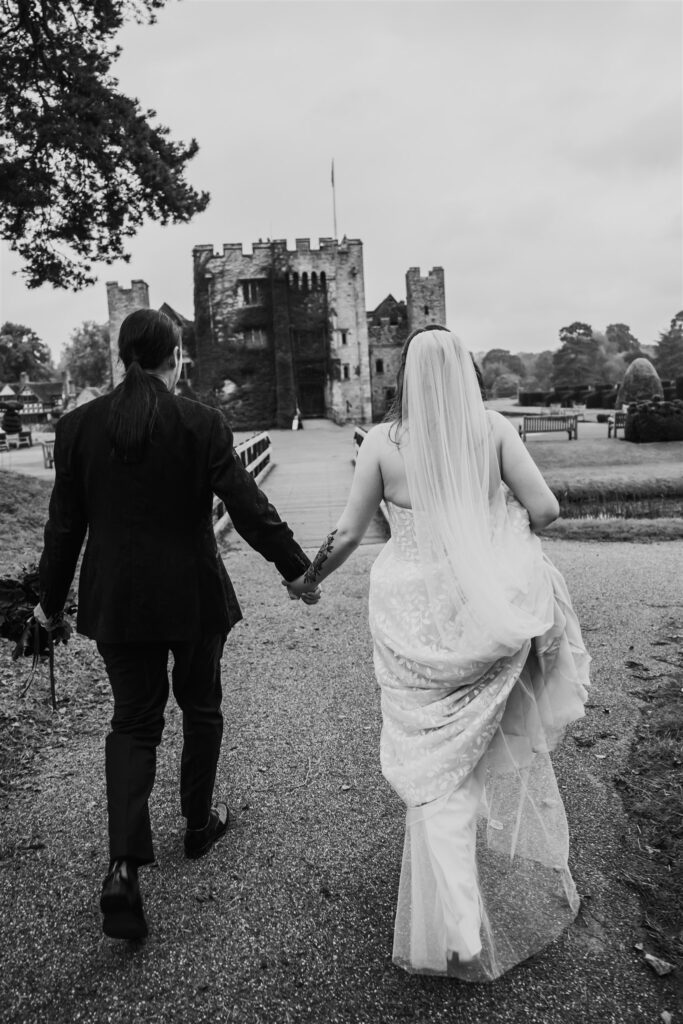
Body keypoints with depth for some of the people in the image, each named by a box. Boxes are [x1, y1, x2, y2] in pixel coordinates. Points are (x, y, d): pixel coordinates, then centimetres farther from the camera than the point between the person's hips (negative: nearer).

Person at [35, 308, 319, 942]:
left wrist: (50, 599, 13)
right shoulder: (202, 425, -11)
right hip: (193, 598, -2)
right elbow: (251, 511, -13)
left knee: (133, 722, 13)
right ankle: (198, 824, 37)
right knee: (200, 708, 20)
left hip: (116, 602, 2)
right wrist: (299, 571, -2)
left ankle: (123, 865, 1)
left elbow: (65, 525, 2)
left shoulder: (78, 426, -2)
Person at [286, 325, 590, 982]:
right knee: (500, 745, 22)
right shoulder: (493, 429, -5)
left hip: (413, 614, -1)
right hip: (486, 608, 2)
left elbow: (348, 533, -2)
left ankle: (456, 932, 5)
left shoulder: (382, 441, -6)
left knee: (438, 761, 9)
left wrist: (309, 578, 15)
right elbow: (545, 509, -5)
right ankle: (522, 882, 42)